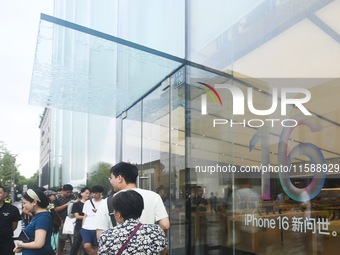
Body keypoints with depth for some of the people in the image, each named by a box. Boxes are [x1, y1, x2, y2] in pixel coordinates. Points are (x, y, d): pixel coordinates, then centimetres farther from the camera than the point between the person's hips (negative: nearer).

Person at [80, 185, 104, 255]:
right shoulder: (87, 202, 12)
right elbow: (85, 216, 17)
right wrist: (82, 227, 12)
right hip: (86, 228, 4)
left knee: (96, 247, 2)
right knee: (87, 246, -10)